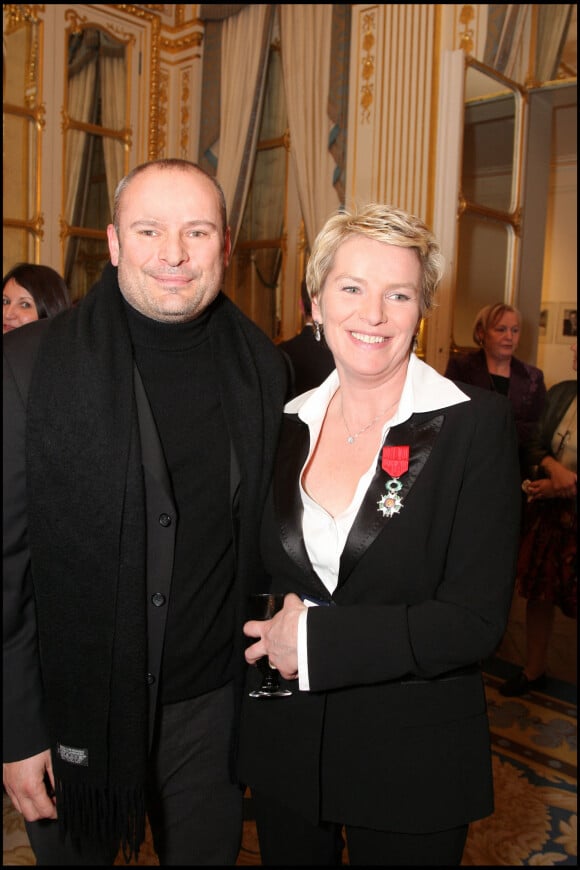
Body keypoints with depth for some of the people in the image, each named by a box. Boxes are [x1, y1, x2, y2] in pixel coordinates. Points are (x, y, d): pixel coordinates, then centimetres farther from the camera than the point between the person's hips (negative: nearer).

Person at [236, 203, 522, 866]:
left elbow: (476, 620, -18)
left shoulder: (476, 425, -13)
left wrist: (316, 638, -18)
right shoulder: (287, 425, -1)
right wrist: (273, 629, -7)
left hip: (413, 762, -3)